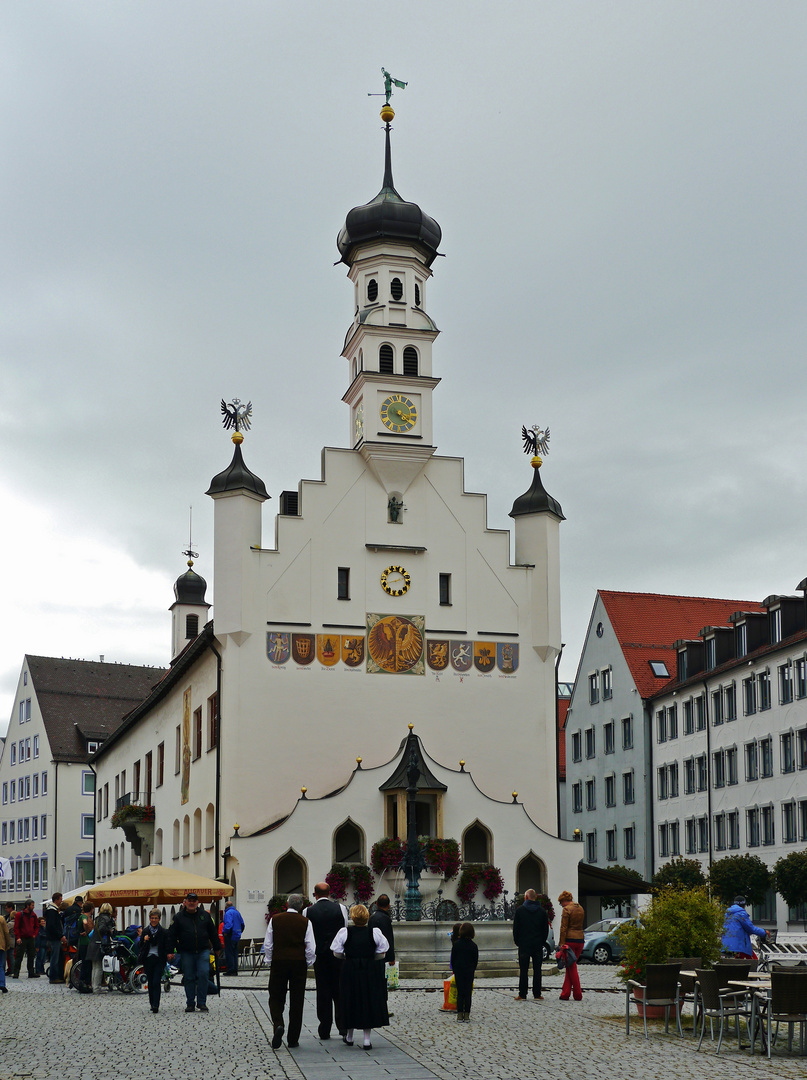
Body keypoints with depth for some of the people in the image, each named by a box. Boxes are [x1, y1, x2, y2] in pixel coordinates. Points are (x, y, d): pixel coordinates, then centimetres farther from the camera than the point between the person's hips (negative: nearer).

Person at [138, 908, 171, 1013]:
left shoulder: (164, 932, 3)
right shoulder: (145, 932, 10)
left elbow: (166, 947, 5)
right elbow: (140, 946, 11)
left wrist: (167, 956, -10)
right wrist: (144, 941, -8)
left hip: (159, 960, -3)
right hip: (148, 960, 3)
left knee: (156, 982, -11)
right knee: (150, 982, 7)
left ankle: (155, 1005, -14)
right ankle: (152, 1004, 18)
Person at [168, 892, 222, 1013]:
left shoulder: (205, 916, 10)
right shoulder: (179, 917, 5)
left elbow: (213, 933, 17)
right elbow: (172, 935, 4)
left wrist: (217, 948, 18)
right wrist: (170, 951, -2)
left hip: (203, 951, 0)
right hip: (186, 952, 0)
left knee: (203, 975, -10)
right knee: (189, 978, 3)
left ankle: (202, 1003, -1)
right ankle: (190, 1004, 13)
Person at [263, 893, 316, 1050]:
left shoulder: (275, 919, -1)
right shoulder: (305, 922, -4)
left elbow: (268, 944, 1)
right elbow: (311, 948, -5)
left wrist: (268, 960, 14)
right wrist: (308, 963, 10)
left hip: (278, 962, 0)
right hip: (299, 964, 0)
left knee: (276, 998, 10)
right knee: (296, 1002, 8)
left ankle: (277, 1025, -18)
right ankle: (293, 1040, 10)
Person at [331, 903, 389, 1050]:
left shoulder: (344, 932, -7)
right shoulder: (375, 932, -5)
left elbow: (337, 953, -2)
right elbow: (382, 953, 1)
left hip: (350, 970, 0)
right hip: (370, 971, 0)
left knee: (350, 1001, 13)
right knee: (369, 1002, 6)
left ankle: (349, 1036, 26)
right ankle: (367, 1040, 5)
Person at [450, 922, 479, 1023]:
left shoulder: (456, 944, -6)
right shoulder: (473, 946, -5)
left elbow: (453, 959, -1)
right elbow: (476, 960, 1)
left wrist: (454, 970, 11)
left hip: (458, 971, 0)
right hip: (469, 971, 0)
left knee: (460, 993, 6)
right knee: (468, 993, 5)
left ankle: (460, 1016, 2)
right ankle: (467, 1016, 4)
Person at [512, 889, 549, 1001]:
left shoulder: (519, 910, -2)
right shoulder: (542, 911, 4)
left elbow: (515, 928, 0)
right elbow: (546, 929, 7)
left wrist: (517, 942, 10)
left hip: (524, 945, -2)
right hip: (538, 945, 2)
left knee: (523, 970, 1)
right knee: (537, 970, 4)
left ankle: (522, 994, 0)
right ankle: (537, 994, 4)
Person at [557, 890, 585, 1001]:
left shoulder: (567, 909, -9)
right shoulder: (580, 909, 13)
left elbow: (563, 928, -12)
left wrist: (561, 944, -11)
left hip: (570, 939, -7)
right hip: (580, 939, 7)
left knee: (572, 967, 1)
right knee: (570, 966, 13)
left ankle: (578, 995, 0)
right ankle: (565, 993, 11)